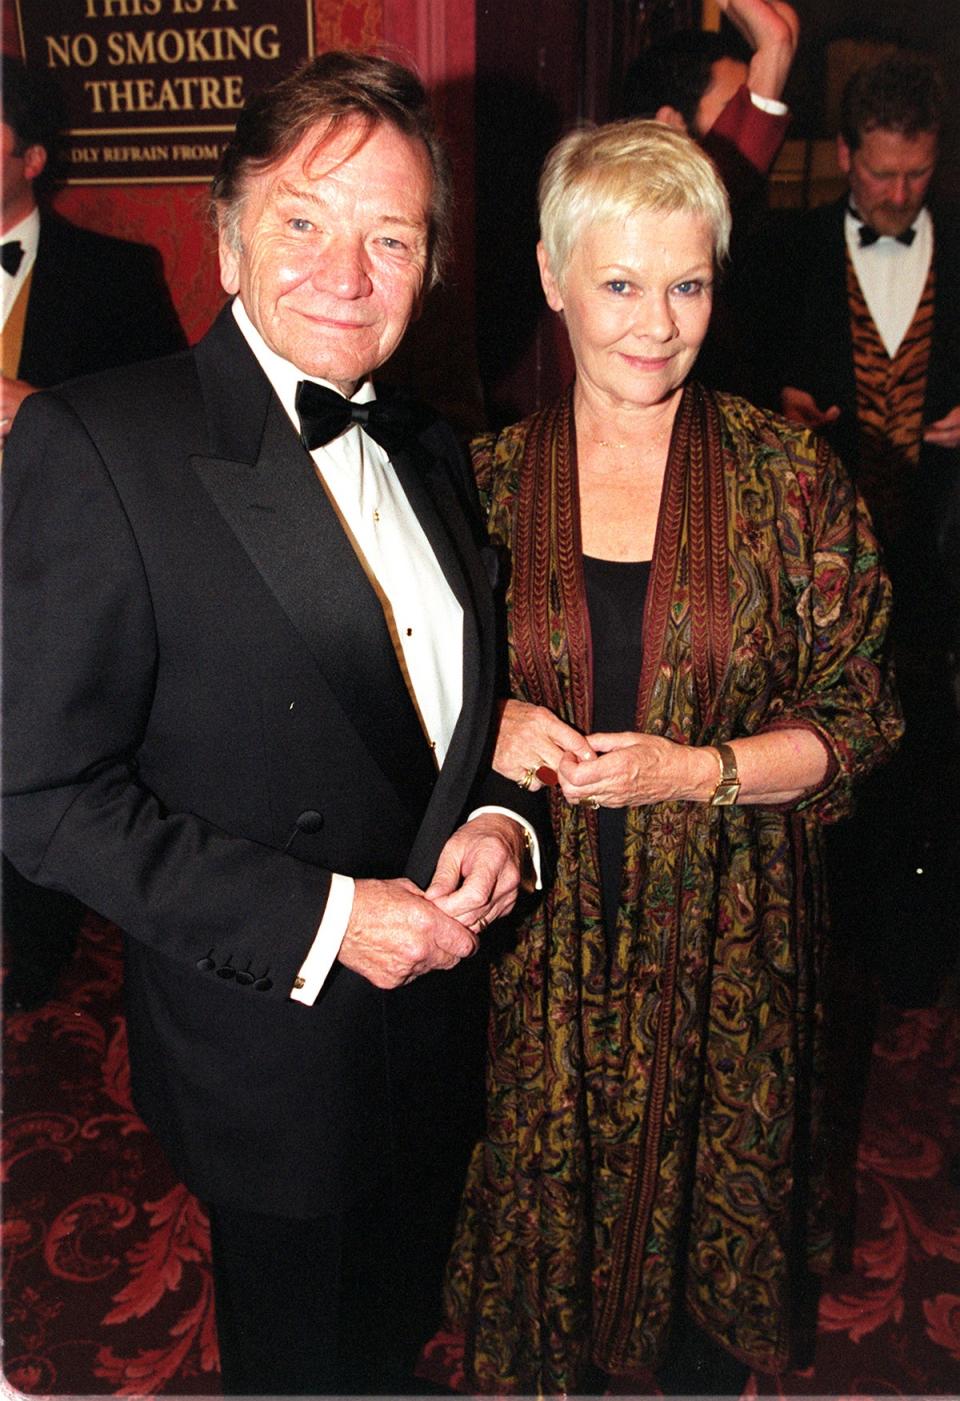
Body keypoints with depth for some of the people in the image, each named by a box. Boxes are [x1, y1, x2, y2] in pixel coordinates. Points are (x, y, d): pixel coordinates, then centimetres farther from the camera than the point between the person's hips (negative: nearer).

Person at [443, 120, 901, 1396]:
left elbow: (857, 719, -3)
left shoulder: (789, 479, -6)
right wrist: (491, 728, -14)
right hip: (537, 924, 1)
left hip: (723, 931, 0)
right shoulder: (490, 478, -2)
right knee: (544, 1186, 17)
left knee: (710, 1188, 18)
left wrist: (697, 770, -18)